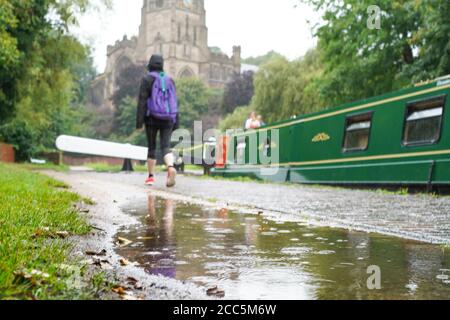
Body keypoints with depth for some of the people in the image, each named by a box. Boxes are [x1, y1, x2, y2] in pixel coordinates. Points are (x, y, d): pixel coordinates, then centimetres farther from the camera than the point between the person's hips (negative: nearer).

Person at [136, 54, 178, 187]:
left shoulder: (147, 79, -1)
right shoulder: (169, 80, 12)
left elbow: (142, 100, -8)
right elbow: (175, 102, 10)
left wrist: (139, 120, -9)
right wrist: (176, 122, 13)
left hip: (152, 118, -2)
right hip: (168, 119, 3)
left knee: (152, 147, 10)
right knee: (166, 146, -3)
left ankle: (151, 176, 16)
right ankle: (171, 167, -32)